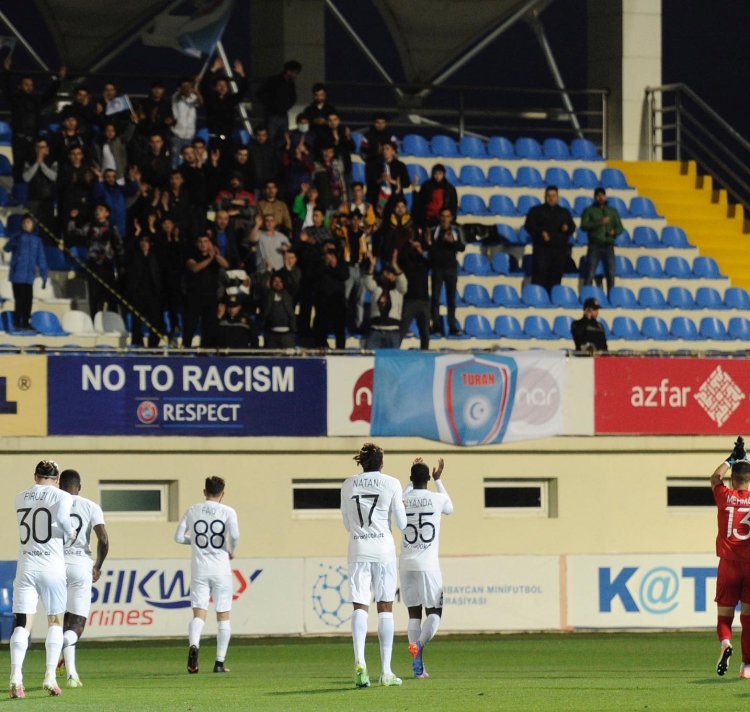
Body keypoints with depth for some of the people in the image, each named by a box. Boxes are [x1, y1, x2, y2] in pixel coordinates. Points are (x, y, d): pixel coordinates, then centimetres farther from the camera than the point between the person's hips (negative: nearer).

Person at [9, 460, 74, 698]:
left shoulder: (20, 498, 11)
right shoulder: (61, 496, -3)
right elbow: (62, 518, -23)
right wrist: (70, 533, -3)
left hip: (26, 565, 2)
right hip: (52, 566, -2)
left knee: (21, 623, -2)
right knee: (55, 622, 14)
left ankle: (16, 676, -19)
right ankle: (50, 676, 3)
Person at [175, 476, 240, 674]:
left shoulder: (192, 511, 6)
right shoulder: (227, 512, -2)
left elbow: (179, 537, 6)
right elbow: (234, 535, -17)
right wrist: (232, 551, 2)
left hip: (199, 570, 1)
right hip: (221, 569, -1)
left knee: (199, 613, -3)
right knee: (223, 615, 9)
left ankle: (193, 645, -33)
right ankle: (220, 662, 6)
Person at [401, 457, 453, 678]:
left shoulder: (403, 500, 3)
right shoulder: (438, 499, -1)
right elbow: (449, 509, 25)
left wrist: (412, 480, 39)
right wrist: (438, 480, 34)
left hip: (406, 566, 2)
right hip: (429, 566, -2)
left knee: (414, 614, 8)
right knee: (434, 613, 8)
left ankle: (418, 667, -3)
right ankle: (419, 644, -22)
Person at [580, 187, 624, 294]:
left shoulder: (613, 211, 16)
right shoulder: (589, 211, 6)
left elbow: (620, 227, 16)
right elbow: (584, 226, -7)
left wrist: (615, 231, -7)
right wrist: (600, 222, -17)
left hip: (608, 246, 3)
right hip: (594, 246, -3)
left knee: (611, 274, 1)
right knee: (589, 274, -9)